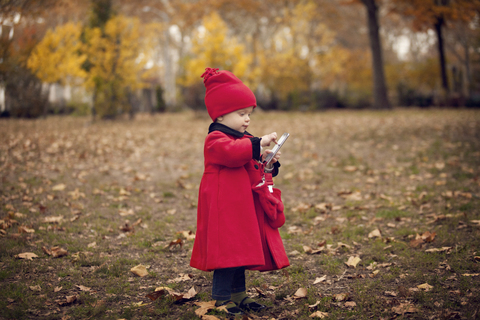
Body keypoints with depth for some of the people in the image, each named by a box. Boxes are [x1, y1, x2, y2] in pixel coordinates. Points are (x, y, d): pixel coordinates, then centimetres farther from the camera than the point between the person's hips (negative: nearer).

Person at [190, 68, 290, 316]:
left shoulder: (245, 140, 19)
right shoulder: (215, 139, -12)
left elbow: (256, 170, 24)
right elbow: (230, 152, -34)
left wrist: (269, 164, 3)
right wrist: (258, 144, -36)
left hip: (245, 208, 9)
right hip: (225, 210, -9)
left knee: (241, 251, 15)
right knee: (227, 252, -7)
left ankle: (238, 294, 25)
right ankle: (222, 298, 1)